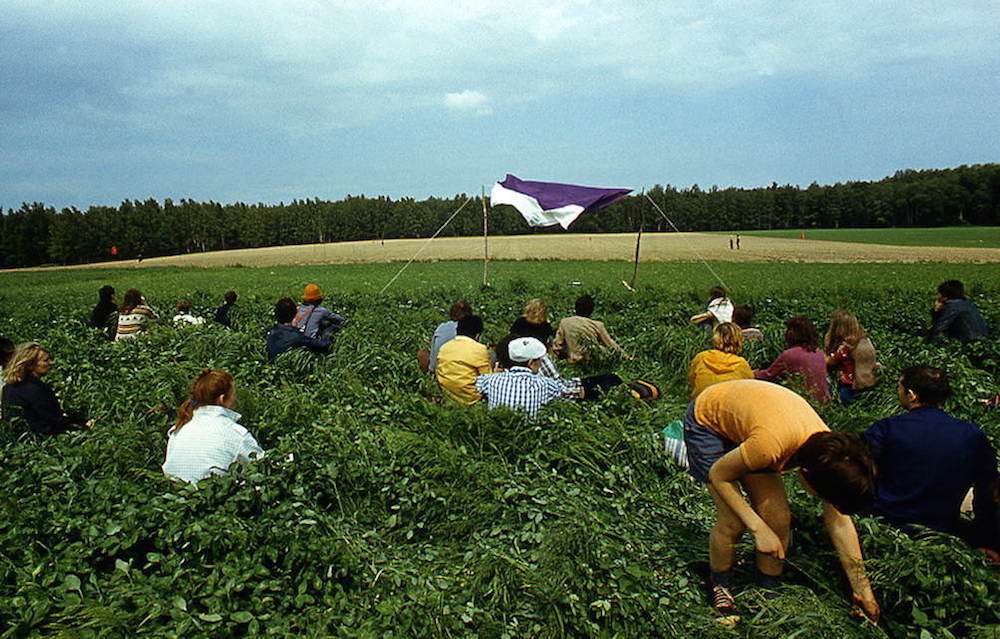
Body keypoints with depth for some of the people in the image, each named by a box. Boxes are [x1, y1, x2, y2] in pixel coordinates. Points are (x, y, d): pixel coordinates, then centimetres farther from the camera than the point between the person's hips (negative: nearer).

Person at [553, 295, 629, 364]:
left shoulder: (565, 322, -7)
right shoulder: (598, 326, -12)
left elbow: (556, 348, -3)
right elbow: (612, 345, -4)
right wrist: (626, 356, 10)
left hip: (573, 362, 2)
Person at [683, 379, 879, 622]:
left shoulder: (829, 447, -21)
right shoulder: (770, 444, -42)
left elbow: (840, 522, -7)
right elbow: (718, 475, -22)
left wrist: (862, 590, 0)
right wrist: (758, 528, -24)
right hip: (706, 418, -5)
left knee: (779, 519, -6)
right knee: (733, 521, -14)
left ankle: (769, 593, 17)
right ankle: (719, 585, 13)